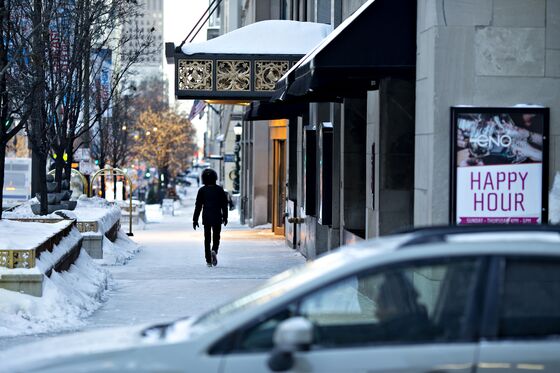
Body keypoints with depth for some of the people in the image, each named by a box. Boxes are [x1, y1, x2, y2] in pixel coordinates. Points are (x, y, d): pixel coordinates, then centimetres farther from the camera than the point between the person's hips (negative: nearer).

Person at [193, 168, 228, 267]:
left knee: (207, 238, 8)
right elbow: (224, 205, 2)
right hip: (217, 218, 0)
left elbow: (198, 206, -3)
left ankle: (208, 260, 5)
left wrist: (195, 220, 1)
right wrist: (225, 217, 13)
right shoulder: (219, 189, -1)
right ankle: (214, 251, -21)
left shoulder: (202, 190, -2)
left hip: (206, 218, 0)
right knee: (216, 237, 9)